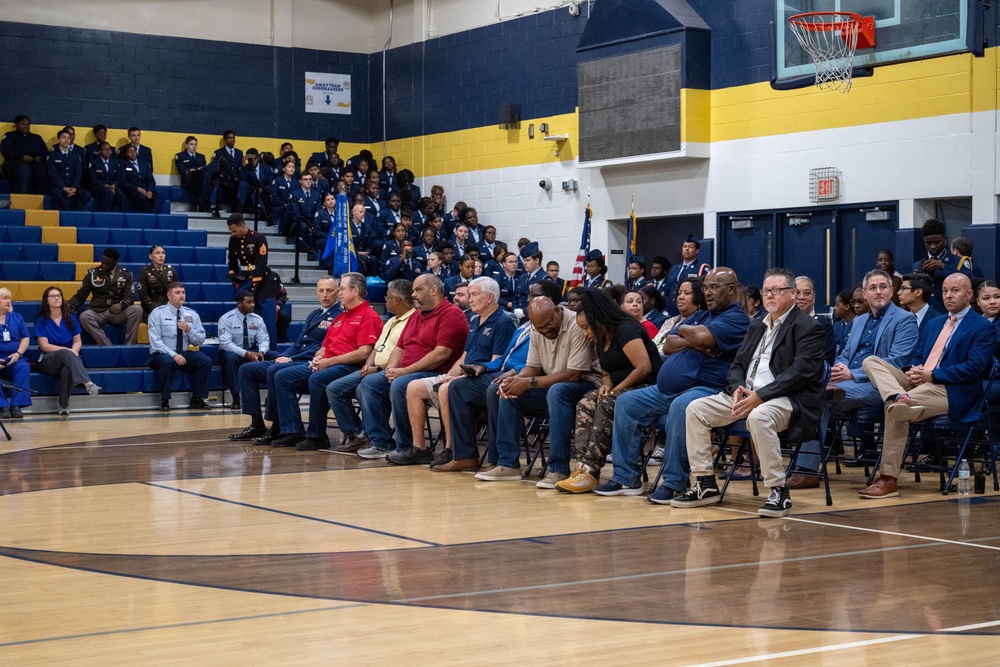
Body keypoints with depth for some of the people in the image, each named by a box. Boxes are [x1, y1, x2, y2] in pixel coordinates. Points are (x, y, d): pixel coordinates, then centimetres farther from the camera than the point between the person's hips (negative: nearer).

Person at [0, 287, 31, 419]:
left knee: (24, 367, -31)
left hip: (13, 359, 2)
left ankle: (16, 405, -35)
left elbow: (25, 338, 14)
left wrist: (18, 354, -6)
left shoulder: (16, 318, 19)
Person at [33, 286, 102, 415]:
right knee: (66, 354, -38)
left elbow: (77, 341, 11)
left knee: (67, 370, -37)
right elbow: (44, 346, -4)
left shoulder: (70, 319, 12)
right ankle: (88, 383, -53)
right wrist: (67, 350, -15)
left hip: (68, 358, 2)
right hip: (47, 360, -2)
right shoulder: (41, 321, 3)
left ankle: (64, 405, -35)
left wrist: (74, 351, -13)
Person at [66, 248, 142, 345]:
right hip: (98, 312, 0)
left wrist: (121, 305, -23)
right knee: (84, 316, -35)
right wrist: (70, 307, -15)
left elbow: (129, 297, 1)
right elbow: (80, 296, 6)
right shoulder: (92, 273, 6)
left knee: (137, 310, -30)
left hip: (118, 313, 1)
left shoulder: (126, 274, 8)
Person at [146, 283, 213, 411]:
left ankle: (197, 400, -11)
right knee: (168, 362, -38)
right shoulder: (157, 313, -2)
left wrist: (189, 330, -11)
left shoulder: (192, 314, 11)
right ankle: (164, 400, -23)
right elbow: (155, 341, -11)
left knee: (206, 361, -22)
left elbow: (200, 341, 10)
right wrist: (174, 354, -25)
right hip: (162, 354, -4)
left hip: (185, 354, 4)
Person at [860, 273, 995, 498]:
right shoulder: (935, 324, 25)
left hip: (950, 391, -8)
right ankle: (898, 396, -42)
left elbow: (974, 369, -11)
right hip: (919, 382, 8)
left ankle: (888, 480, -27)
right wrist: (912, 371, 0)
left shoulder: (983, 328, 1)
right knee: (871, 361, -10)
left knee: (896, 410, -31)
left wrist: (931, 375, -16)